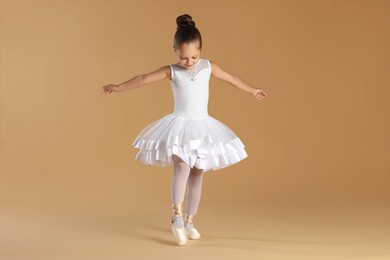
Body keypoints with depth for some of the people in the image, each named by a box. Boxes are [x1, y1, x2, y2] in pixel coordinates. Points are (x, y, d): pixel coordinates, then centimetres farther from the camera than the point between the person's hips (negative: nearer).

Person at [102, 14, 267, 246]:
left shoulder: (208, 66, 1)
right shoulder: (171, 71, -5)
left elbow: (231, 78, 14)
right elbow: (144, 78, -10)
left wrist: (253, 91, 25)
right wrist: (119, 87, -17)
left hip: (203, 126, 3)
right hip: (180, 126, -3)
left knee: (197, 175, 6)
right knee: (182, 166, -25)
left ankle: (189, 221, 15)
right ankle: (177, 216, -19)